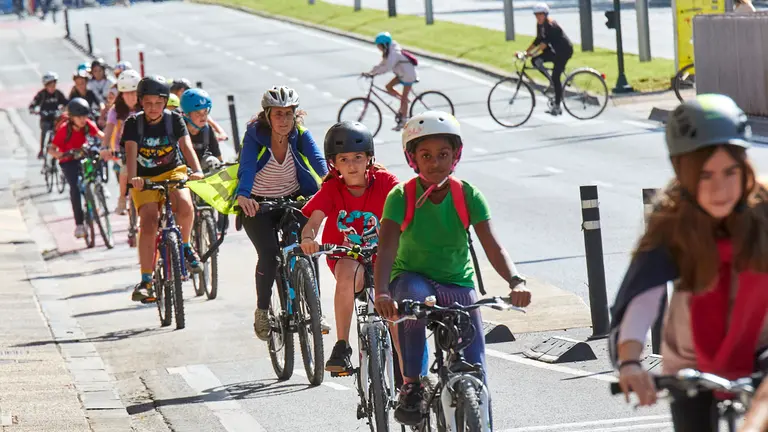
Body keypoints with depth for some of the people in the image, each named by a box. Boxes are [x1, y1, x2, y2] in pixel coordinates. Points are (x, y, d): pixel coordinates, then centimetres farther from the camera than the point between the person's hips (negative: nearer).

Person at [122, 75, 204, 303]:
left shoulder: (174, 119, -6)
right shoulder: (133, 123, -9)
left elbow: (186, 146, -18)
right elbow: (131, 152, -22)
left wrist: (197, 170, -38)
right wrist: (133, 178, -42)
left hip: (172, 173, 0)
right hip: (145, 179, 0)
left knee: (185, 206, -31)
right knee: (148, 224, -20)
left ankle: (185, 246, -1)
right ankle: (146, 281, -15)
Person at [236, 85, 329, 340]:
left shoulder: (300, 135, -12)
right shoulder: (255, 135, -18)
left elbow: (318, 161, -27)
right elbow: (246, 167, -32)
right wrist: (243, 195, -52)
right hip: (258, 205, -2)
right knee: (269, 254, -21)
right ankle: (262, 312, -2)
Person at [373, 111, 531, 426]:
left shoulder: (468, 196, -7)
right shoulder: (401, 197, -13)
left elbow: (492, 246, -16)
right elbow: (387, 248, -25)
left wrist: (515, 281, -36)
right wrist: (382, 291, -44)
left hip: (458, 284, 2)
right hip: (412, 277, -2)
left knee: (474, 369, -10)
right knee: (414, 295, -39)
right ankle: (411, 386, -30)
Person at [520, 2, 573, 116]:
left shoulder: (551, 25, -23)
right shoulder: (540, 24, 3)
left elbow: (546, 42, -33)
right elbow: (538, 40, 8)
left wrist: (533, 53, -40)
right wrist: (526, 52, 1)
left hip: (564, 50, -9)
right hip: (556, 51, 9)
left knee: (556, 77, -12)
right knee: (535, 61, -8)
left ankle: (557, 107, -6)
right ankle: (553, 82, 2)